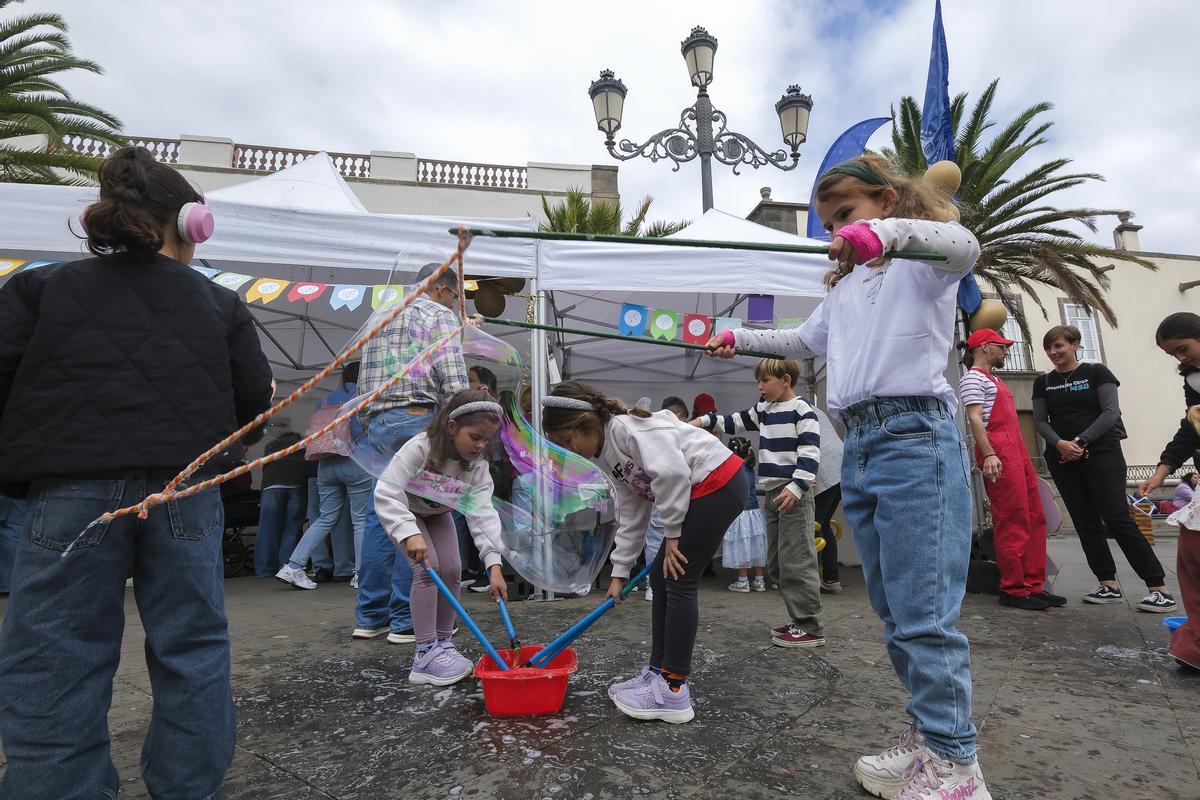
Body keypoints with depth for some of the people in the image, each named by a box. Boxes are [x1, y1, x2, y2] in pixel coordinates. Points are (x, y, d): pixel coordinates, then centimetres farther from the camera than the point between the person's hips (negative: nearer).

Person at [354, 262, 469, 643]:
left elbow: (363, 383, 21)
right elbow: (454, 382, -11)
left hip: (377, 423, 7)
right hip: (420, 419, -7)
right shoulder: (440, 315, 2)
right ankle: (407, 620, 0)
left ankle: (370, 616, 13)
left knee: (378, 516, 8)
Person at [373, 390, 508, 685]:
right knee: (428, 567, -21)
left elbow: (482, 512, -29)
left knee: (452, 571, -6)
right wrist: (410, 534, -56)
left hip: (437, 514, 5)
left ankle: (443, 643, 11)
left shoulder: (477, 465, -23)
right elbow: (386, 493, -42)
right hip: (403, 511, -5)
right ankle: (426, 654, -15)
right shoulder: (419, 449, -37)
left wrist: (494, 563, -39)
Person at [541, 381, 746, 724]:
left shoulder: (626, 427, -17)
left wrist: (672, 532, -15)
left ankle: (673, 693, 4)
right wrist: (619, 572, 17)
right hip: (700, 493, 10)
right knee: (660, 577, 12)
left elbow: (672, 472, -27)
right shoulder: (608, 457, 12)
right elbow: (630, 515, 16)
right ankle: (660, 673, 23)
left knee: (678, 581, -6)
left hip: (719, 482, -10)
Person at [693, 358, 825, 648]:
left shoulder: (802, 409, -8)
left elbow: (810, 451, -16)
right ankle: (798, 620, 20)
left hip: (794, 494, -9)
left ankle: (810, 627, 0)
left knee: (796, 561, -8)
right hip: (773, 493, 9)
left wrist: (796, 487, -24)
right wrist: (705, 421, 13)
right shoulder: (763, 410, 15)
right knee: (776, 564, 11)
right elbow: (735, 422, 25)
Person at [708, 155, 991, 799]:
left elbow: (963, 246, -22)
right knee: (892, 611, 11)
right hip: (859, 446, 8)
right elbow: (806, 339, 38)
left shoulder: (921, 261, 2)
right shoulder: (845, 286, 25)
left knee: (924, 612, -9)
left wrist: (885, 232, -38)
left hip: (916, 438, -8)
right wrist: (738, 339, 36)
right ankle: (926, 738, 23)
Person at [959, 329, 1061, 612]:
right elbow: (975, 418, -15)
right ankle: (1013, 589, -2)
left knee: (1035, 519, 8)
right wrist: (988, 454, -25)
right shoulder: (973, 378, -4)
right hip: (998, 452, -10)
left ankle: (1033, 585, 14)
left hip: (1018, 451, 10)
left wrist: (1022, 453, 19)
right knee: (1013, 522, -9)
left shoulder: (994, 379, 25)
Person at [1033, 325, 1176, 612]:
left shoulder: (1096, 372, 3)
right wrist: (1059, 443, -14)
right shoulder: (1043, 382, 12)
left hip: (1101, 453, -4)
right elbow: (1040, 420, 5)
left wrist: (1081, 441, -16)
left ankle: (1159, 588, -4)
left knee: (1117, 518, -11)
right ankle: (1109, 585, 9)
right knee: (1086, 523, 3)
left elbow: (1110, 412, -6)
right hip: (1062, 459, 4)